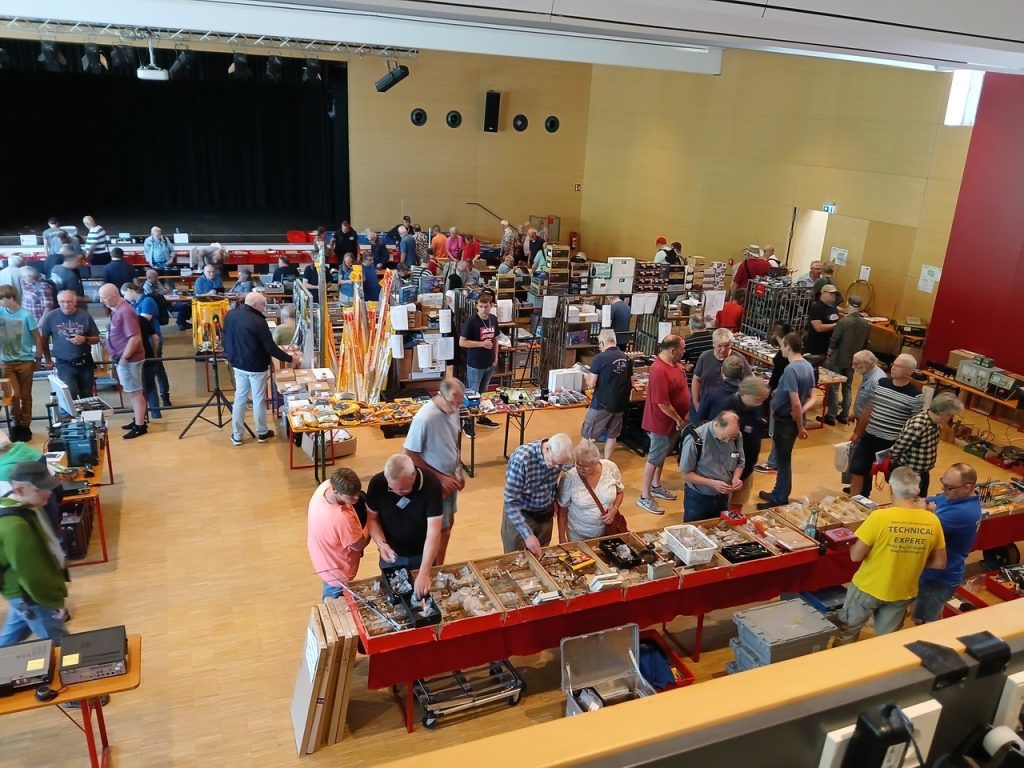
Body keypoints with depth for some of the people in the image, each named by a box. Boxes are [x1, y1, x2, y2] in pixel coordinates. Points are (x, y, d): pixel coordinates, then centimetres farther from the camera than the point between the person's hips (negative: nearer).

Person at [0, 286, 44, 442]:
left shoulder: (26, 315, -9)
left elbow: (37, 337, -4)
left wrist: (38, 358, -4)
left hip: (25, 361, -2)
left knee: (25, 395, 7)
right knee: (14, 395, -4)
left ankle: (25, 426, 18)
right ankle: (16, 423, 15)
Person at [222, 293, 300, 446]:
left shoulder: (230, 315, -1)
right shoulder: (258, 322, -24)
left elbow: (226, 338, 11)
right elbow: (271, 348, -20)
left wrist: (230, 357, 25)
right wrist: (290, 359, -8)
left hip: (238, 364, 6)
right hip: (256, 367, -6)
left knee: (240, 398, 14)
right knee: (259, 399, 8)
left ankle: (236, 435, 18)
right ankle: (262, 433, 23)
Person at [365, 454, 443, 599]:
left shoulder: (431, 485, -30)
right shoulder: (377, 483, -24)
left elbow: (433, 532, -32)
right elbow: (372, 518, -7)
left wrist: (424, 573, -38)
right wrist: (381, 543, -25)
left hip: (422, 554, -1)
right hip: (392, 554, 1)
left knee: (422, 594, 20)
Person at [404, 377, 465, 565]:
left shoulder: (453, 410, -6)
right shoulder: (424, 419, -29)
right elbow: (409, 455, -22)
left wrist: (459, 471, 11)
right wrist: (439, 477, -20)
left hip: (450, 478, 8)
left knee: (448, 524, 20)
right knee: (441, 530, 4)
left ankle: (439, 567, 37)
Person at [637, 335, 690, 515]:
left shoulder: (673, 363, 1)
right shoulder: (660, 371, -29)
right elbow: (662, 403, -29)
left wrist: (683, 415, 9)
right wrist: (678, 419, -17)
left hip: (673, 419, 9)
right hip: (663, 421, -9)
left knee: (662, 454, 22)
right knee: (655, 457, 1)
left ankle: (656, 486, 39)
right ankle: (644, 497, 12)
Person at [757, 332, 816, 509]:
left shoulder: (790, 369, -25)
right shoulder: (808, 366, 4)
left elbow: (795, 404, -26)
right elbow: (811, 398, 9)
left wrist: (800, 427, -14)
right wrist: (801, 412, -7)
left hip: (786, 420, -9)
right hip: (793, 419, 9)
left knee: (783, 460, 4)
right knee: (782, 458, 21)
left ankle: (780, 501, 17)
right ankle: (778, 493, 36)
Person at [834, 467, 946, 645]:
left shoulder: (880, 517, -25)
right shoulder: (932, 521, -12)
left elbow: (856, 556, -18)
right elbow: (940, 563, 0)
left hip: (869, 588, -4)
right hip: (903, 593, 4)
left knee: (846, 632, 19)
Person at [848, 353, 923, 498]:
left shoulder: (915, 395, -14)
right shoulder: (881, 383, 1)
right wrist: (857, 432, 14)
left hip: (893, 443, -5)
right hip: (869, 436, 5)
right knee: (857, 469, 8)